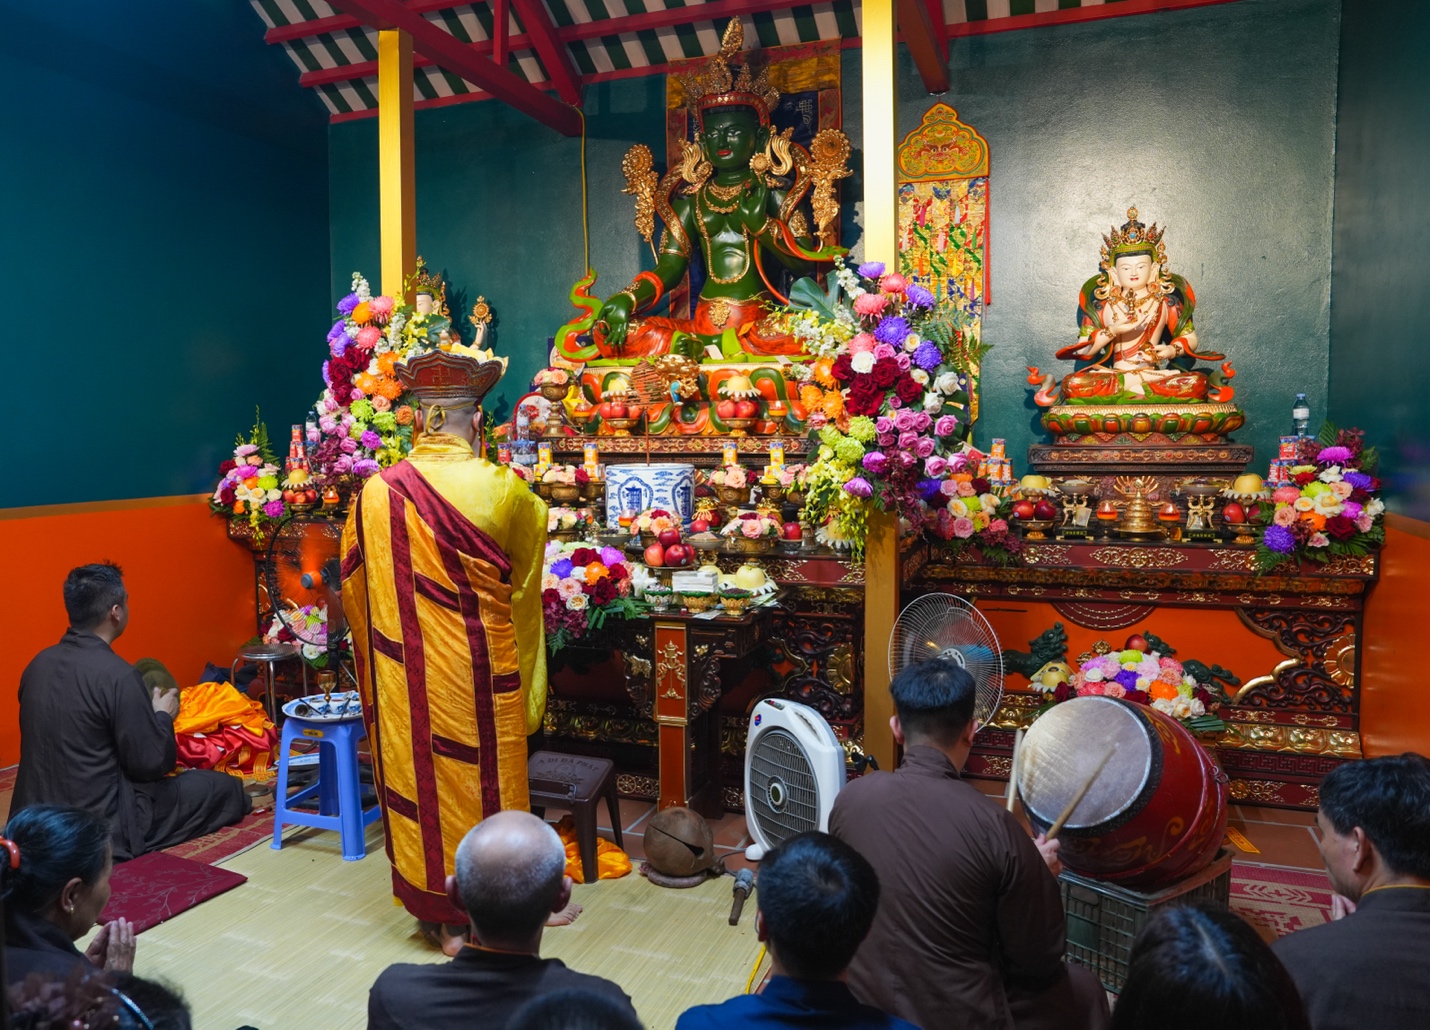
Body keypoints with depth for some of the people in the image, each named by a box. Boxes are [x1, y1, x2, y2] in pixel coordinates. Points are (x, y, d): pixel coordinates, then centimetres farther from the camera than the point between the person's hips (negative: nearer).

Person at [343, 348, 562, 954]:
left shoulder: (377, 493, -6)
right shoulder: (502, 490, -15)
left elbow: (354, 587, 6)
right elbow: (536, 526, 8)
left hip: (405, 673, 3)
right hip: (481, 671, -3)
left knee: (418, 776, 15)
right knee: (484, 781, 11)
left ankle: (437, 913, 30)